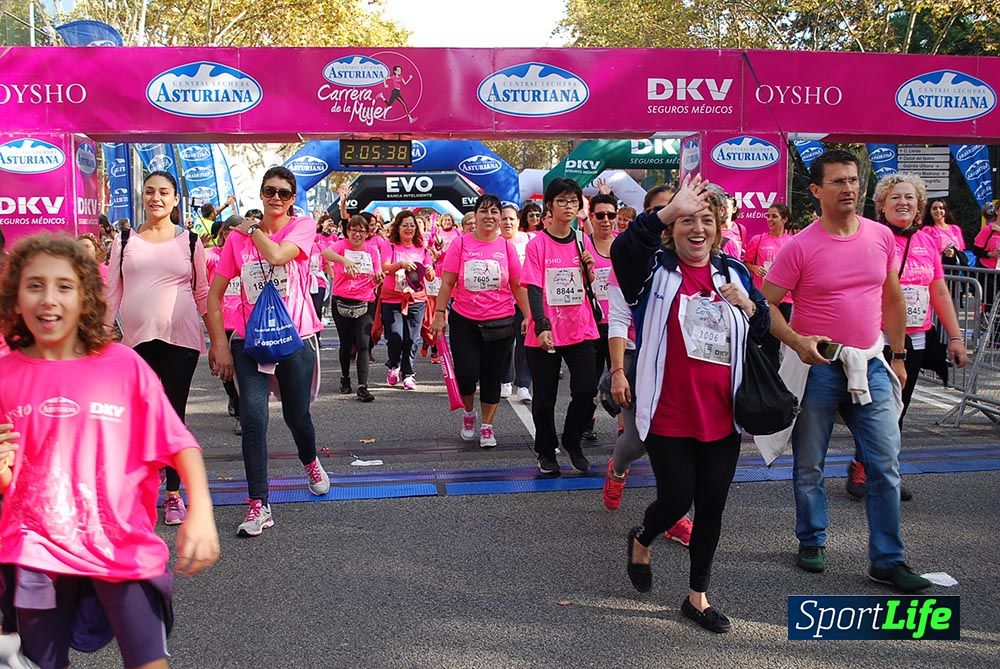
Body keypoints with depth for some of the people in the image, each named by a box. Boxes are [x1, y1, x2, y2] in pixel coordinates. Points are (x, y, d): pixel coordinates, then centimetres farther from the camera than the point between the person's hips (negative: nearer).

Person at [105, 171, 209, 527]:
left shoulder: (189, 241, 4)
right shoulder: (125, 240, 8)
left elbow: (203, 293, 9)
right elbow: (112, 293, 10)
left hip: (181, 339, -2)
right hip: (136, 340, 2)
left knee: (173, 414, 1)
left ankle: (173, 494, 10)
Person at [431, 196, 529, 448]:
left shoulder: (507, 246, 1)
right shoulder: (461, 243, -2)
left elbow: (517, 285, 5)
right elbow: (447, 283, -1)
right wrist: (439, 314, -5)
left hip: (500, 322, 1)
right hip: (464, 322, -1)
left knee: (492, 377, 8)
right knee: (466, 374, -7)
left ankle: (487, 425, 24)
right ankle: (469, 413, 24)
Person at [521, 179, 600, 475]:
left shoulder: (583, 241, 7)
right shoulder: (538, 244, -6)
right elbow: (534, 289, -12)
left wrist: (589, 268, -6)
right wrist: (542, 326, -25)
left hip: (580, 330, 3)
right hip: (546, 332, -3)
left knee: (587, 389, -3)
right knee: (545, 396, 6)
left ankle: (572, 440, 21)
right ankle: (546, 451, 25)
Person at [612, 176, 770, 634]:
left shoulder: (734, 273, 9)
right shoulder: (657, 269, -4)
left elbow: (762, 333, 17)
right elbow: (623, 249, -27)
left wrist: (748, 306, -5)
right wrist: (670, 210, -36)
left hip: (721, 417, 4)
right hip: (669, 416, -4)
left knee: (712, 507, 9)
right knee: (676, 500, 2)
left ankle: (698, 596, 26)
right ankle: (640, 542, 37)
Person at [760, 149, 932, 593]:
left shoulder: (882, 236, 3)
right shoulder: (800, 247, -9)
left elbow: (892, 299, 15)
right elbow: (765, 305, -8)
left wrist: (898, 356, 16)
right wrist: (798, 341, -23)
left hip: (870, 364, 3)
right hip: (818, 367, -3)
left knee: (886, 465, 2)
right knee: (809, 466, 8)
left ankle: (887, 560, 13)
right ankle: (811, 542, 29)